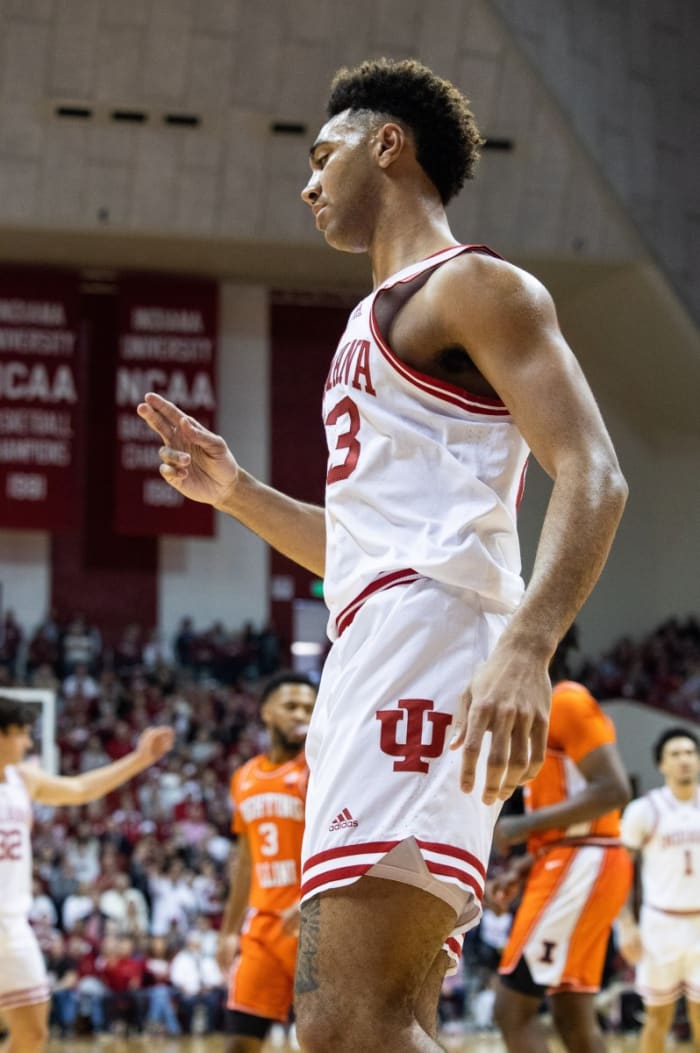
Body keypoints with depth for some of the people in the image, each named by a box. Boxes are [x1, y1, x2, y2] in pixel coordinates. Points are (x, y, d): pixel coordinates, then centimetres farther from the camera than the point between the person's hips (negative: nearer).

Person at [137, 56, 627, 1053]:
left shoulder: (472, 286, 0)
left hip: (428, 637, -10)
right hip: (370, 661, 10)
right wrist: (236, 492, 26)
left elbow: (592, 476, -14)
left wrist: (525, 644, -29)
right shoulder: (380, 319, 30)